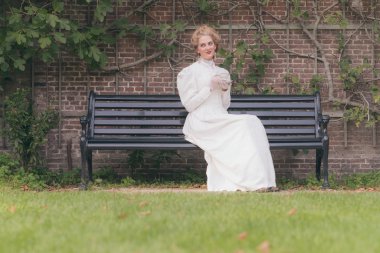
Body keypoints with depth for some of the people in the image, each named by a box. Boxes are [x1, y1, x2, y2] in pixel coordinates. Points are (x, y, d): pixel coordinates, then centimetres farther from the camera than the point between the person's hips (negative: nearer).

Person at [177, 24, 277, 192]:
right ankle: (253, 181, -32)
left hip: (220, 120, 6)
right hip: (201, 123, -5)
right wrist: (210, 87, -10)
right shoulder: (190, 72, 4)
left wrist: (225, 89, 0)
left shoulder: (222, 73, 21)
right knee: (244, 124, -28)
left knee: (252, 122, -25)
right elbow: (189, 105, -3)